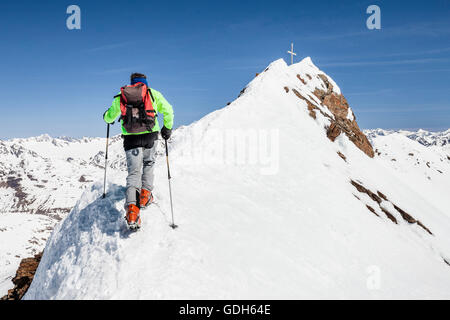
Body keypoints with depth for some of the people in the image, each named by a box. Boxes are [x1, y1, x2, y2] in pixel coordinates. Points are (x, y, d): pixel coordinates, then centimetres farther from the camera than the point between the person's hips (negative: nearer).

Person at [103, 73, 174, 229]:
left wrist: (107, 116, 42)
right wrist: (167, 128, 15)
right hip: (150, 136, 0)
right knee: (148, 165, 25)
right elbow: (168, 110, 2)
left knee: (134, 172, 1)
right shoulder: (153, 93, 9)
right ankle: (145, 194, 14)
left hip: (130, 139, 1)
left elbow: (108, 117, 18)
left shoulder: (120, 97, 13)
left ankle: (132, 207, -16)